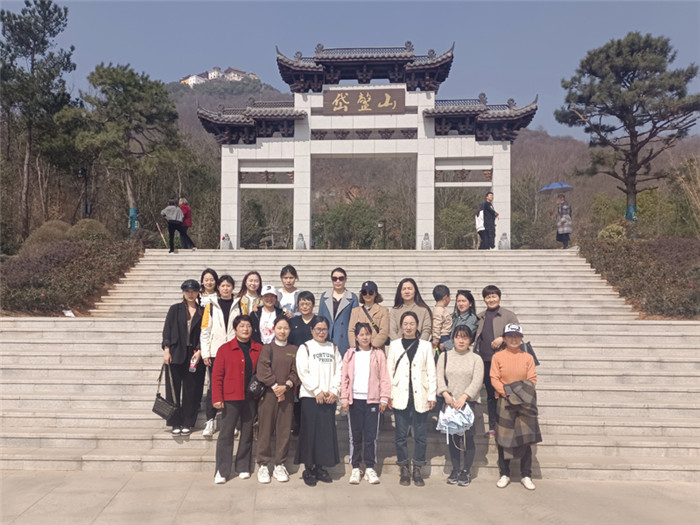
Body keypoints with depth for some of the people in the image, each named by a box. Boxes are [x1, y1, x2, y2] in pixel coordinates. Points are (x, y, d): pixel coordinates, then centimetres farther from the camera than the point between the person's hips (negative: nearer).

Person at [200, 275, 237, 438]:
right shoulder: (211, 306, 6)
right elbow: (205, 331, 4)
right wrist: (205, 353, -2)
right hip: (215, 352, 0)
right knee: (214, 386, 0)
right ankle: (210, 421, 10)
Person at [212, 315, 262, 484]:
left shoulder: (259, 349, 6)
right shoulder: (225, 349, 0)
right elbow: (217, 375, -1)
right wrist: (217, 398, -7)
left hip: (251, 398, 2)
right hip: (231, 398, -2)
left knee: (247, 433, 10)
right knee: (226, 433, 0)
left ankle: (243, 467, 23)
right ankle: (222, 471, 9)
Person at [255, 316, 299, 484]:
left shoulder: (294, 350, 10)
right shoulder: (267, 348, 4)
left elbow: (296, 372, 3)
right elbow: (262, 370, -6)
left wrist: (286, 386, -12)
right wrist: (275, 386, -12)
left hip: (287, 394, 2)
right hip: (268, 394, -2)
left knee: (284, 429, 4)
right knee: (266, 429, 1)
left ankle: (280, 466, 15)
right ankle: (263, 465, 12)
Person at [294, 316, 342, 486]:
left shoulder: (333, 348, 13)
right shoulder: (305, 348, 2)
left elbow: (338, 371, 7)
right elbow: (303, 372, -7)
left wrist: (334, 391, -6)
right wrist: (317, 391, -12)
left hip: (329, 397, 3)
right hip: (310, 396, -3)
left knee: (327, 431, 4)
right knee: (310, 432, -1)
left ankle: (321, 467, 17)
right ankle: (308, 469, 10)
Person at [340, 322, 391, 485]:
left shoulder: (378, 354, 4)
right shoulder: (350, 354, 6)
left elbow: (384, 378, 3)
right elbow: (345, 377, 4)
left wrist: (384, 398, -4)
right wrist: (344, 399, -1)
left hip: (372, 399, -1)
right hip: (355, 399, 1)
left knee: (371, 435, 2)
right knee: (355, 436, 7)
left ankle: (370, 468, 13)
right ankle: (356, 468, 16)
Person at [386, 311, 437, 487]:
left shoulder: (425, 346, 7)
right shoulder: (394, 345, 6)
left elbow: (431, 372, 6)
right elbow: (389, 371, 5)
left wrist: (432, 395, 0)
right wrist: (388, 395, -1)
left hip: (420, 396, 0)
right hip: (401, 397, 0)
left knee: (421, 435, 3)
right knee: (401, 435, 4)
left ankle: (417, 470, 16)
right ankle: (404, 469, 17)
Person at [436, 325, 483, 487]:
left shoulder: (476, 359, 4)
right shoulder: (445, 356, 9)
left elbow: (477, 381, -6)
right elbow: (439, 377, 1)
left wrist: (463, 397, -17)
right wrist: (446, 394, -14)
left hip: (469, 402, -2)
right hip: (450, 402, 2)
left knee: (468, 436, -4)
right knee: (453, 437, 6)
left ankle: (466, 471, 9)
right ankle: (455, 470, 18)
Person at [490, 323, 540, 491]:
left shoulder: (528, 357, 6)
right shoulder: (498, 357, 2)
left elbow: (532, 379, 2)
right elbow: (494, 378, -2)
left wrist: (522, 392, -12)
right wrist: (506, 392, -14)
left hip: (524, 403, 1)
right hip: (504, 402, -1)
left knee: (526, 439, 2)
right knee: (503, 439, 4)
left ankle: (526, 476, 14)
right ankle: (504, 475, 16)